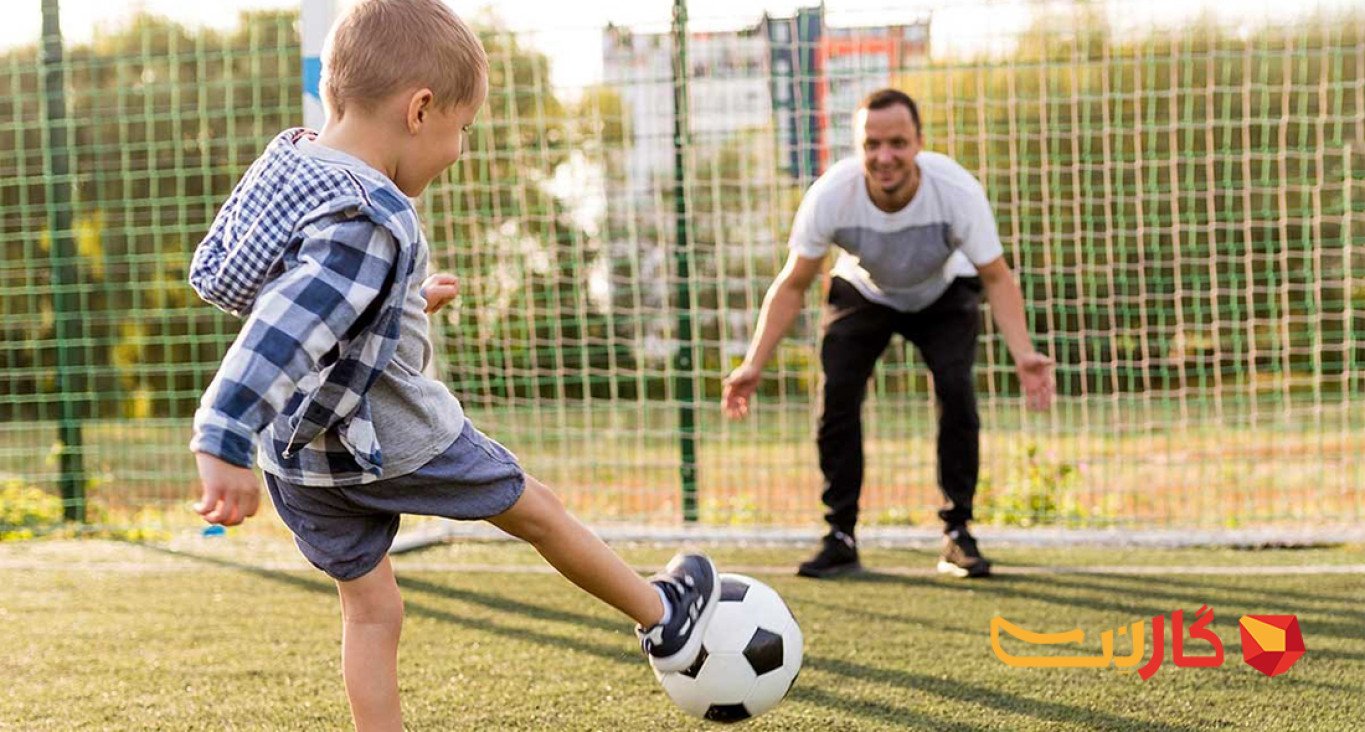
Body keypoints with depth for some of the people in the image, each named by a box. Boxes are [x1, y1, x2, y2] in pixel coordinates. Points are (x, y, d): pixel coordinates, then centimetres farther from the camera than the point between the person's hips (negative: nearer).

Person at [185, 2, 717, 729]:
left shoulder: (290, 163, -1)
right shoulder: (370, 220, -30)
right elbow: (281, 334, -39)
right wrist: (222, 443, -44)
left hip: (298, 452, 8)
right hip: (388, 441, -7)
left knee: (370, 608, 16)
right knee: (535, 509, 16)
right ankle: (662, 618, 38)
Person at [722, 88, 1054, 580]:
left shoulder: (957, 190, -34)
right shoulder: (830, 195, -32)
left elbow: (996, 279, -23)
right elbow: (793, 285, -19)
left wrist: (1023, 354, -38)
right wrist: (754, 365, -26)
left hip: (944, 297, -1)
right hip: (863, 295, 1)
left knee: (955, 389, -22)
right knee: (836, 394, -18)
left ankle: (958, 534, -8)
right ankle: (841, 537, -4)